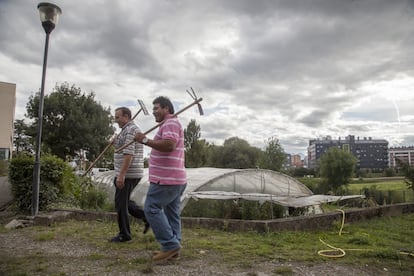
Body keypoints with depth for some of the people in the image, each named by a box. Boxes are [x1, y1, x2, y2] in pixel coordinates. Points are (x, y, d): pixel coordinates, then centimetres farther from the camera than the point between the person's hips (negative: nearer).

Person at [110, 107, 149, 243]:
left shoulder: (129, 130, -15)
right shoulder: (133, 129, 18)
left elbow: (129, 154, -24)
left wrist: (121, 175, -25)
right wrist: (116, 143, 11)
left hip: (127, 174, -10)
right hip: (133, 174, 10)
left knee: (121, 203, 2)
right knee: (124, 201, 19)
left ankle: (124, 234, 14)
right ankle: (146, 216, 14)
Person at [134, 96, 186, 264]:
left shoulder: (171, 123, -10)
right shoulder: (171, 124, 25)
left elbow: (169, 145, -27)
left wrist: (145, 140, -21)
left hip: (167, 178, -11)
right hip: (175, 178, 11)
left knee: (151, 208, -8)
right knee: (172, 212, 10)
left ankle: (170, 244, -5)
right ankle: (173, 248, 15)